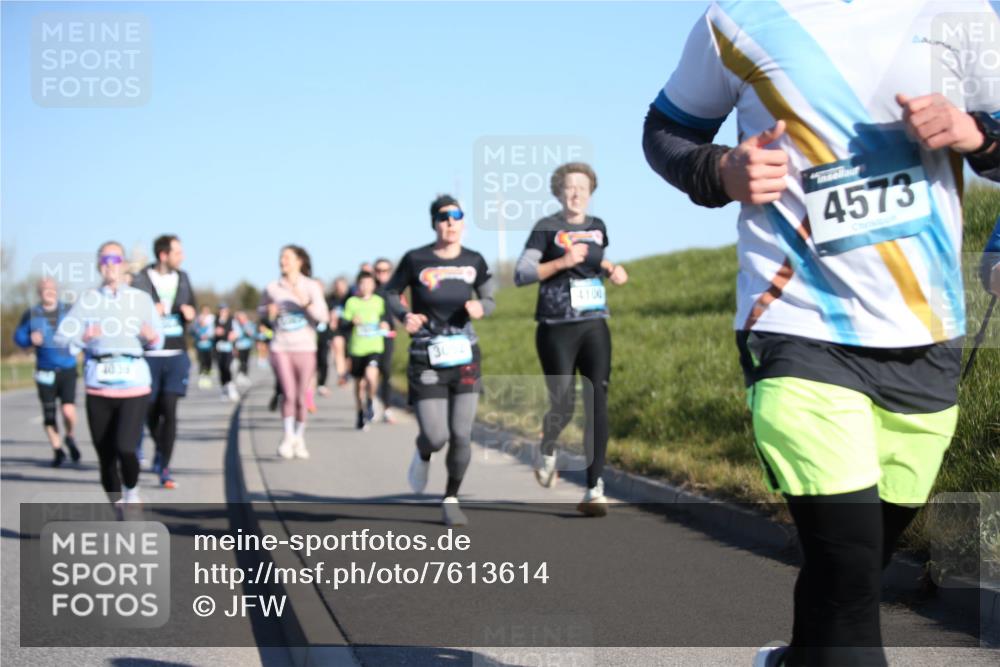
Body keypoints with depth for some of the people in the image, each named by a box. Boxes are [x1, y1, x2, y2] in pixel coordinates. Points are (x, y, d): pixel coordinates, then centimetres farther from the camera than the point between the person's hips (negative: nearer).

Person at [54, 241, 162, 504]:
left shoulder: (141, 299, 7)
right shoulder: (87, 300, 6)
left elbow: (157, 342, 10)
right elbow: (61, 336, 1)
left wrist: (152, 337, -12)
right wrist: (83, 338, -19)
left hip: (134, 384, -1)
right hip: (99, 386, 1)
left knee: (124, 448, -18)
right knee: (106, 456, 4)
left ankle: (132, 492, 12)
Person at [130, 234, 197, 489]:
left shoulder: (182, 278, 9)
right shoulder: (140, 281, -6)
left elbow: (191, 309, 22)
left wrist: (189, 313, 0)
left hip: (176, 354, 2)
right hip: (149, 355, -2)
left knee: (169, 410, -8)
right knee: (152, 410, 9)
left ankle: (164, 467, -4)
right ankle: (160, 450, 37)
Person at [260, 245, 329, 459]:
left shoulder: (311, 287, -1)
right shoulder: (272, 288, 4)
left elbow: (323, 316, -10)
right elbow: (262, 310, 22)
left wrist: (306, 302, -25)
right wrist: (269, 312, -1)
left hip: (305, 348, 0)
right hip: (281, 347, 0)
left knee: (301, 398, 5)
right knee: (289, 394, -16)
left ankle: (299, 438, 23)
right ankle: (288, 437, -5)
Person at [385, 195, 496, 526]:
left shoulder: (474, 261, 0)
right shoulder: (416, 260, -8)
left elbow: (489, 300, 12)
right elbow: (391, 291, 5)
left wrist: (481, 307, -11)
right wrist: (404, 315, -14)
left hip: (465, 357, 3)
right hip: (426, 360, -2)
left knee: (461, 436, -1)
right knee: (436, 437, -8)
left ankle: (451, 499, 19)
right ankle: (422, 454, 31)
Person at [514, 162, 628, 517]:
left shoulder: (597, 227, 10)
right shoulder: (546, 228, -4)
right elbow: (521, 274, -11)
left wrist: (610, 268, 9)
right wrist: (562, 262, -21)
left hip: (594, 327, 4)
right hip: (556, 330, -3)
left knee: (597, 406, -9)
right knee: (563, 406, -5)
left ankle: (594, 490, -8)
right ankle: (546, 449, 32)